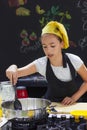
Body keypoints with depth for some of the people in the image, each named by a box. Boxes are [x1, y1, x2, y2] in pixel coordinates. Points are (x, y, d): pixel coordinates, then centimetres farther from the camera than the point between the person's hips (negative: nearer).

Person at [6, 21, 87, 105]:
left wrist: (74, 98, -12)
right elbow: (17, 72, -22)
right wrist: (13, 68, -44)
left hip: (71, 104, -1)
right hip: (51, 103, 1)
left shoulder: (74, 60, -17)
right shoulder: (41, 63, -17)